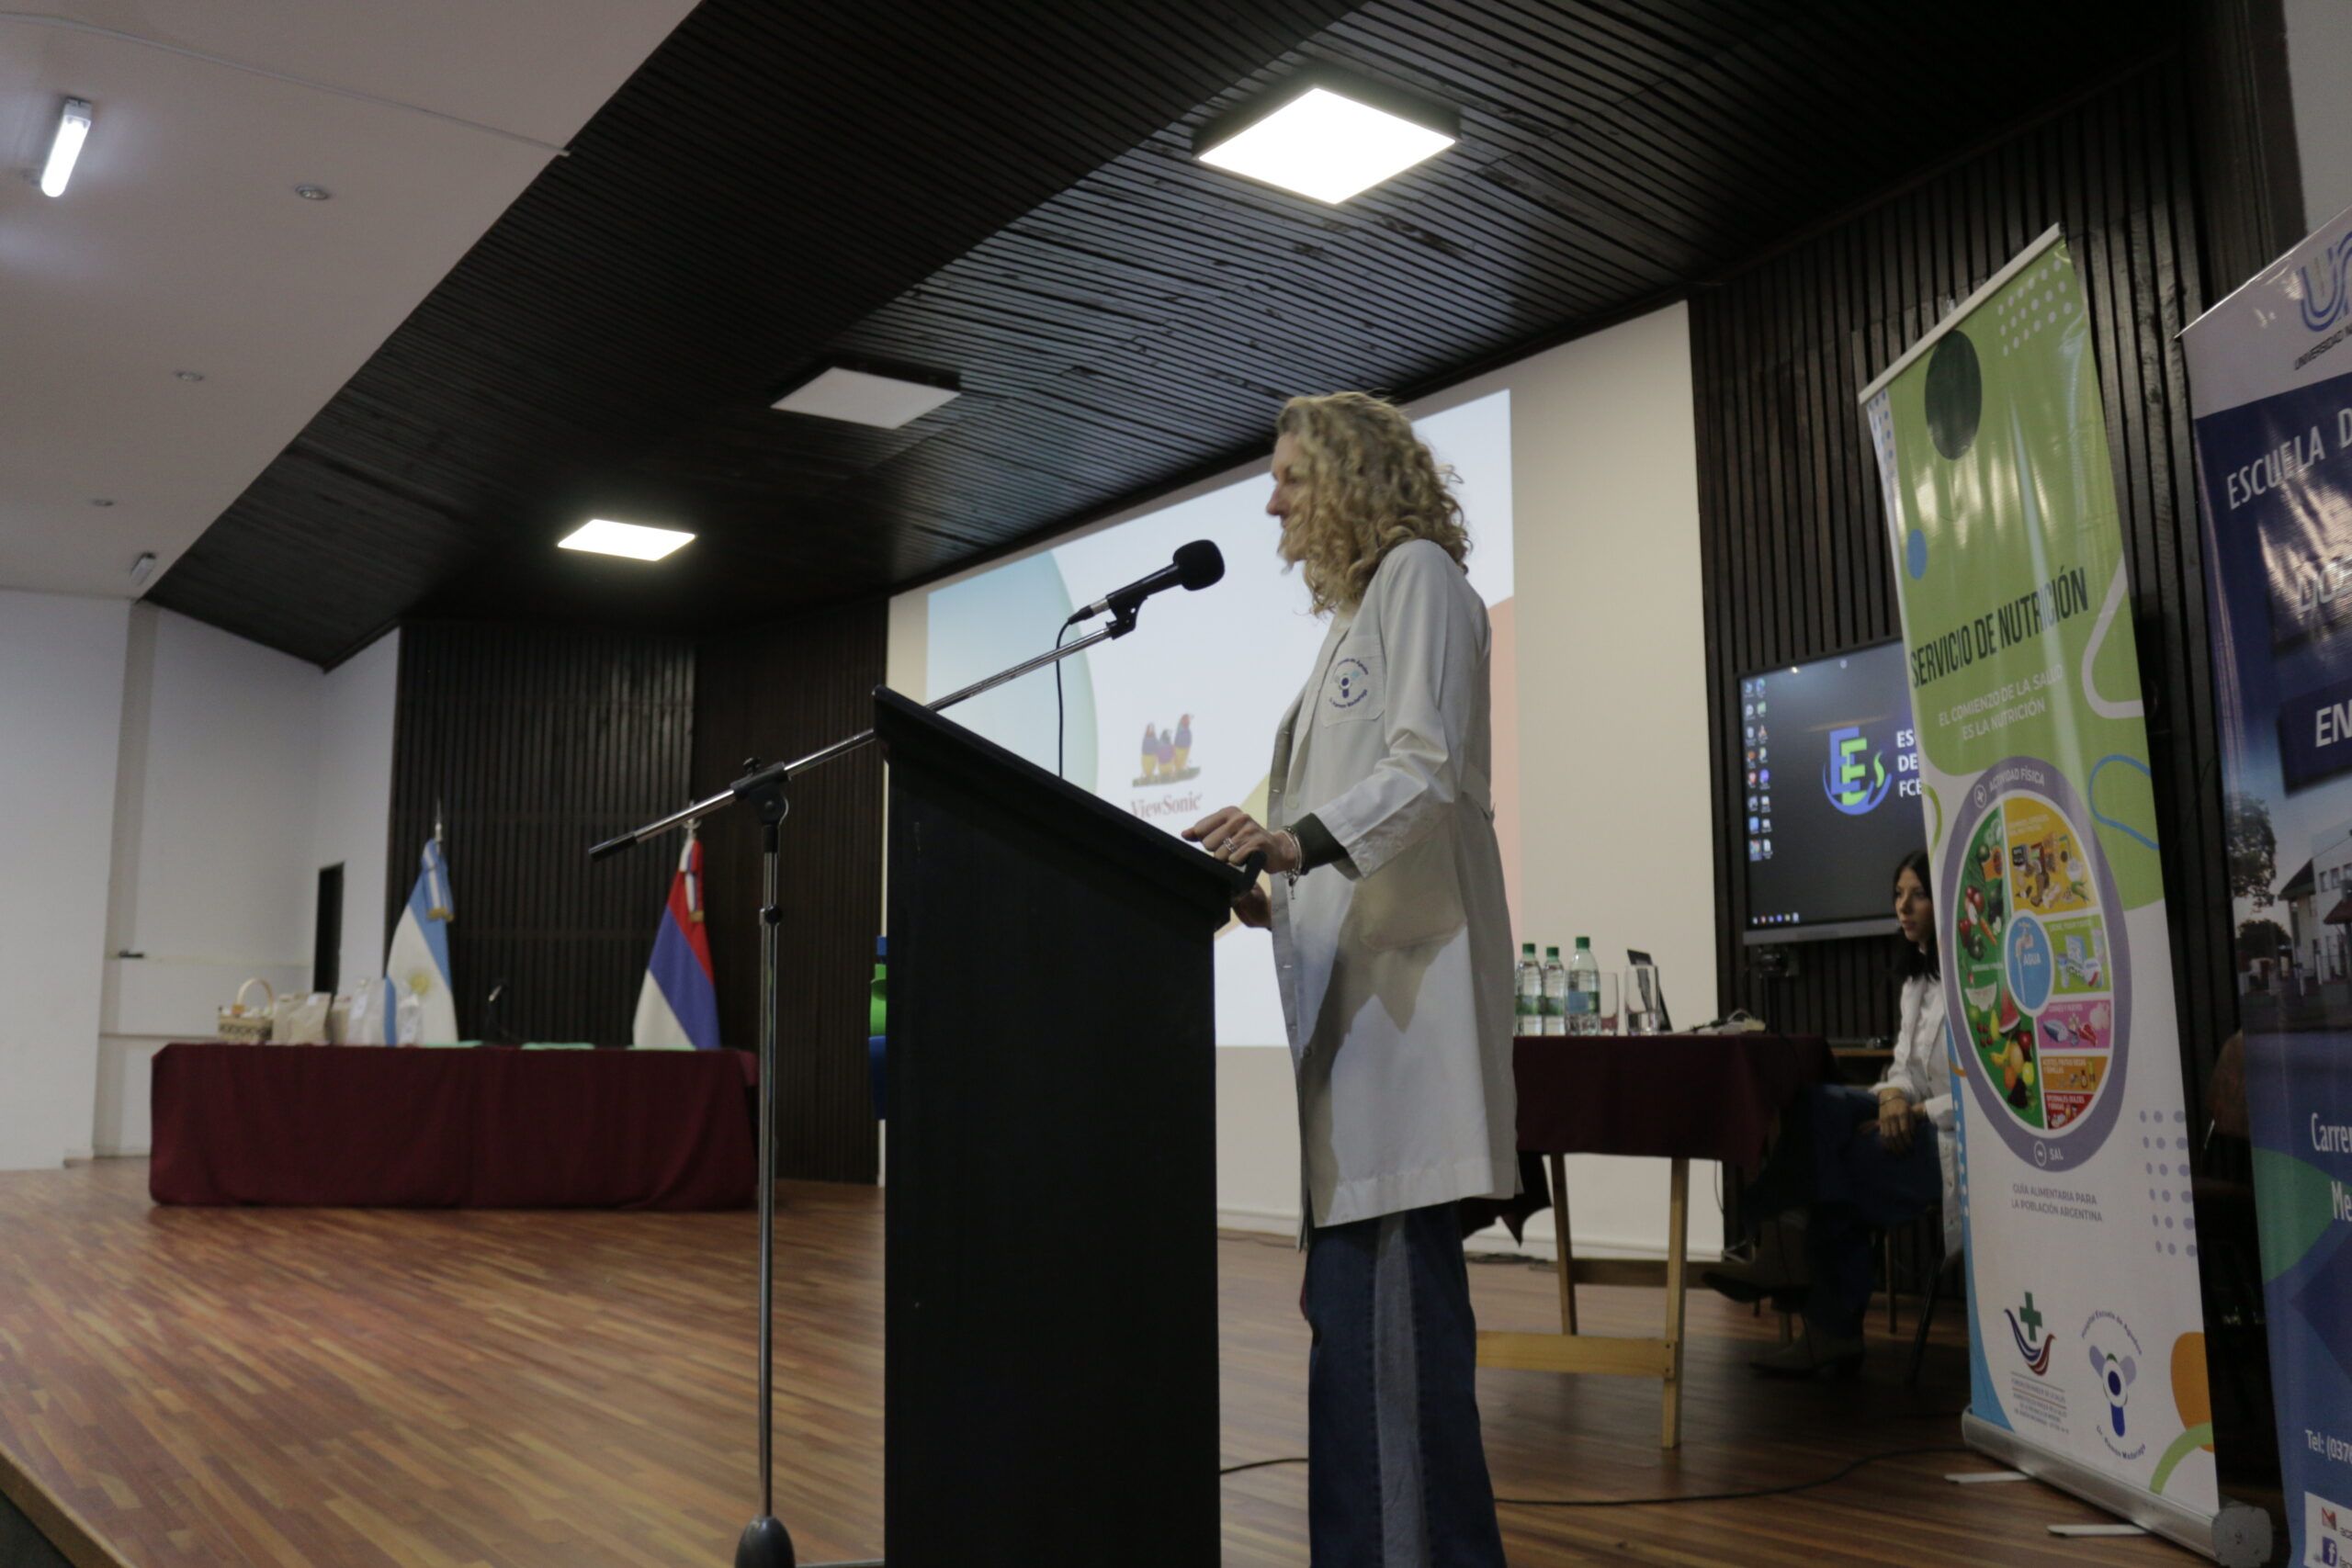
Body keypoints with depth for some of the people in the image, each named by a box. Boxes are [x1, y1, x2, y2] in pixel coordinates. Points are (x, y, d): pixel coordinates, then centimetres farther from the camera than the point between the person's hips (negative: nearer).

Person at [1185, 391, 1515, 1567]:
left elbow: (1428, 771, -14)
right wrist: (1276, 890, 9)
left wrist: (1302, 839, -28)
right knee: (1353, 1291, 7)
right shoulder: (1357, 612, 27)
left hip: (1403, 981, -9)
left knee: (1388, 1285, -14)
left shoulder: (1417, 576, 1)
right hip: (1352, 983, 9)